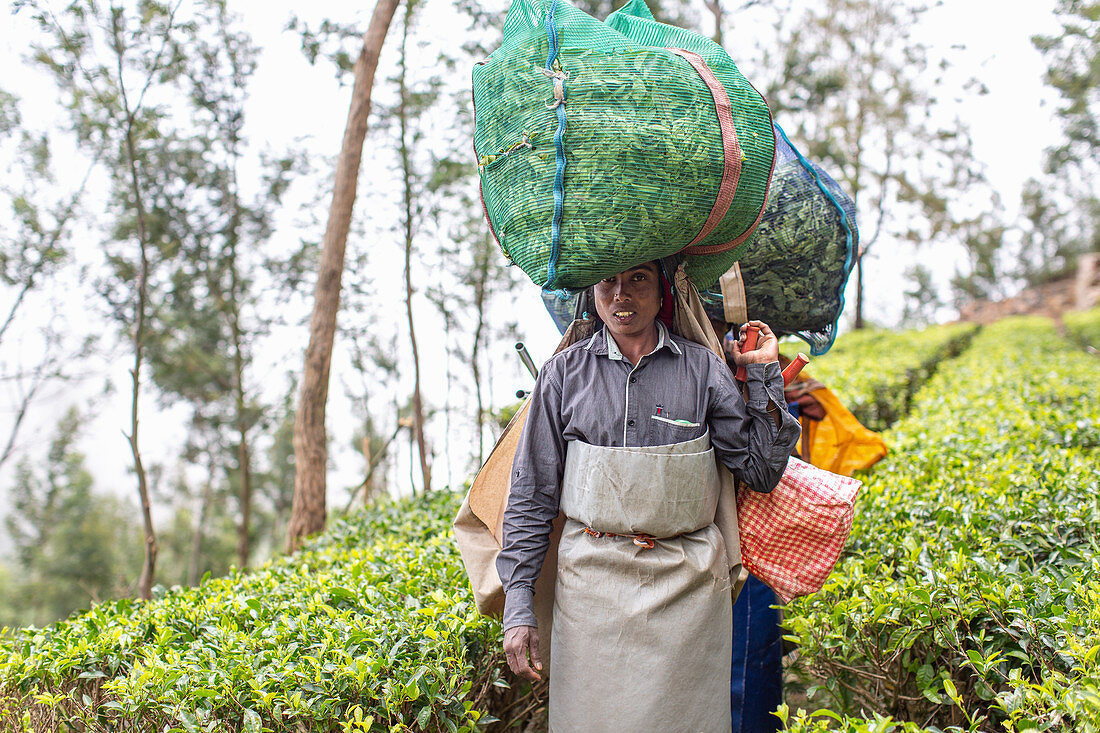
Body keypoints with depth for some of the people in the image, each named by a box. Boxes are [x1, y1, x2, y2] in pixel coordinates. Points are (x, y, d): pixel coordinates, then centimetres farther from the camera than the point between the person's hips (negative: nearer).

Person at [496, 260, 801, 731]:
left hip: (687, 584, 1)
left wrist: (764, 374, 0)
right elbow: (531, 494, 3)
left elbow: (762, 472, 4)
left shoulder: (702, 368, 3)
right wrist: (518, 606, -3)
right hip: (593, 581, 0)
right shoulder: (564, 373, 2)